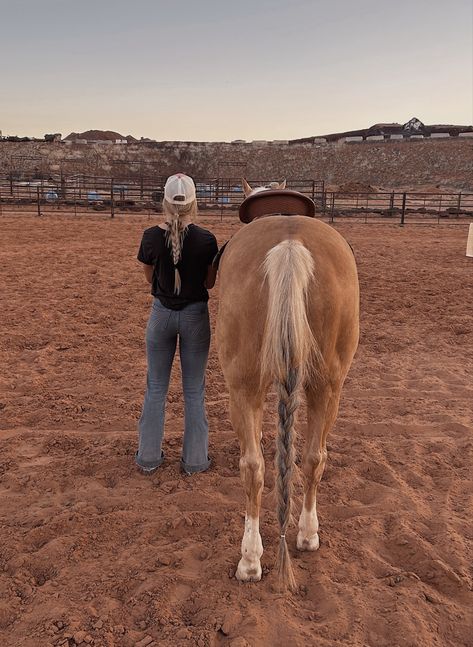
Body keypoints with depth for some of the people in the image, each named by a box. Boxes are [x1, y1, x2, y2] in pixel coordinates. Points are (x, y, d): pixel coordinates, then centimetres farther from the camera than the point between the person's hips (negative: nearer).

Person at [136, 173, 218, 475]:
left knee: (156, 387, 15)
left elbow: (150, 277, 6)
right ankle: (194, 459, 19)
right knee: (194, 390, 11)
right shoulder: (206, 239, -12)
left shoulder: (151, 237, -8)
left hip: (162, 313, 1)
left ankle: (149, 456, 25)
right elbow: (210, 282, -1)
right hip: (195, 314, -1)